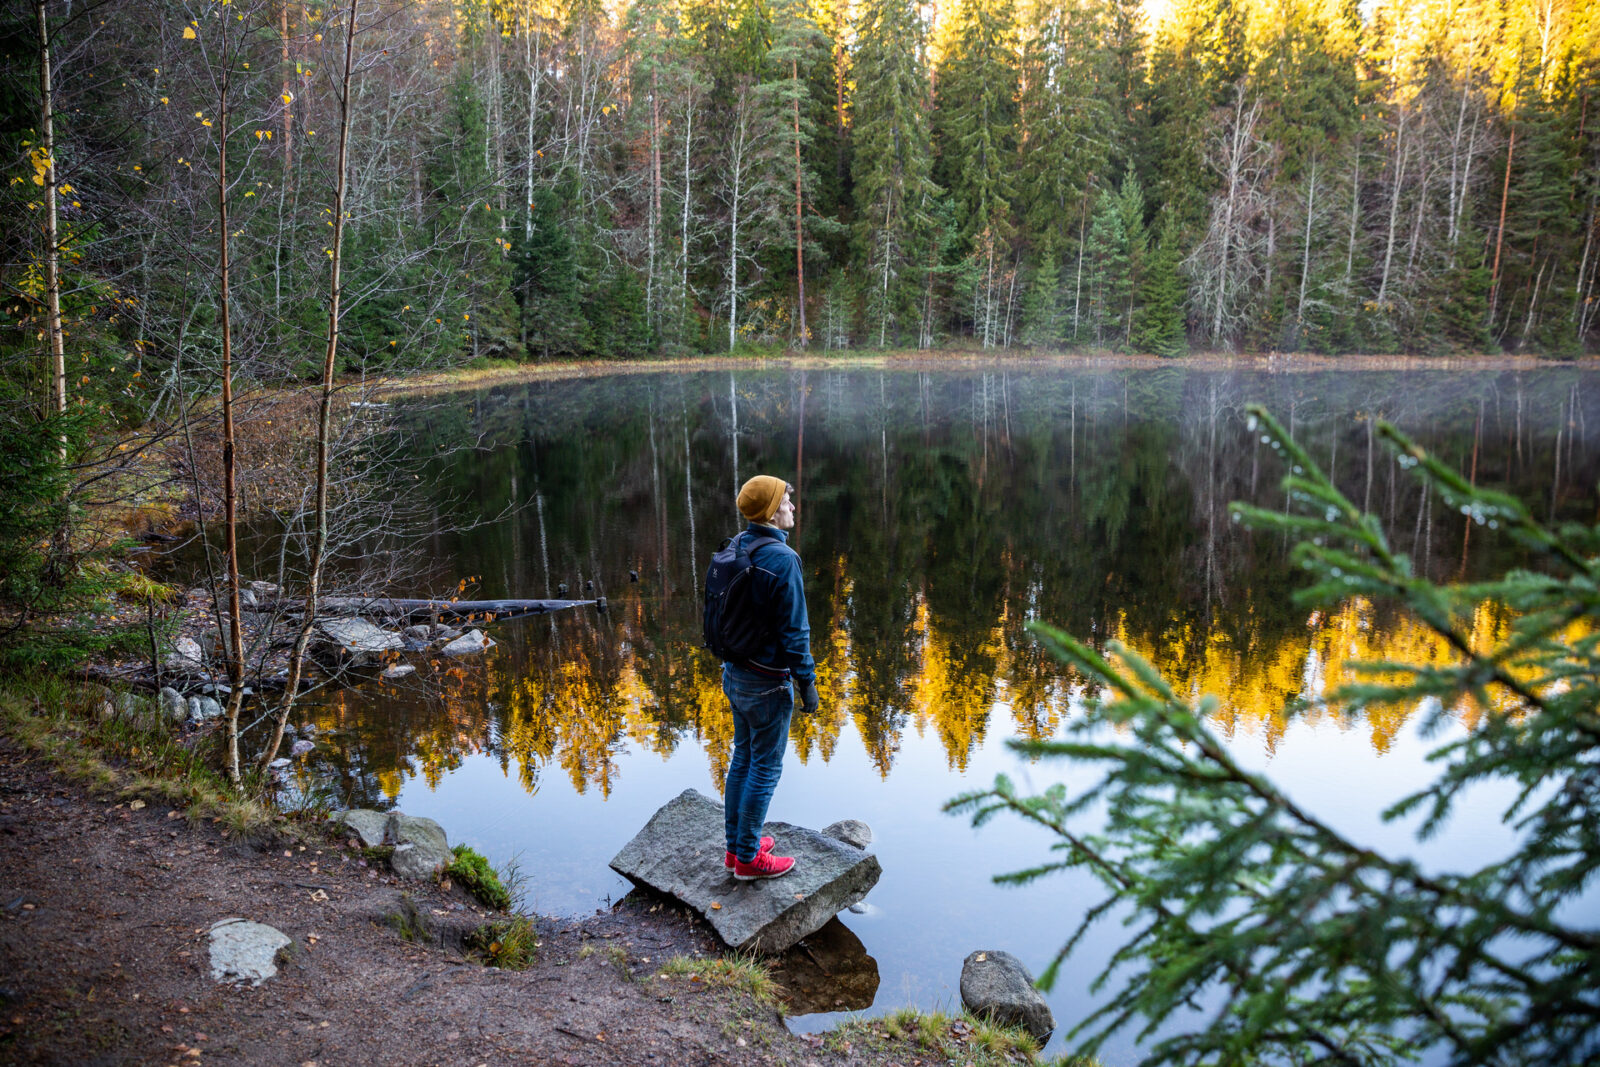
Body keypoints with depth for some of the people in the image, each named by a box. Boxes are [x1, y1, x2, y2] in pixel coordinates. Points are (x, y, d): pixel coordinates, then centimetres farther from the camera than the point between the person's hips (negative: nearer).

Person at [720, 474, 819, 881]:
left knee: (743, 757, 19)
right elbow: (794, 630, -21)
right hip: (767, 682, -8)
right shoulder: (782, 560, -23)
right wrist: (807, 682, -12)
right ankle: (749, 857, 16)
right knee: (765, 767, 5)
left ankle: (736, 844, 30)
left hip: (735, 673, 8)